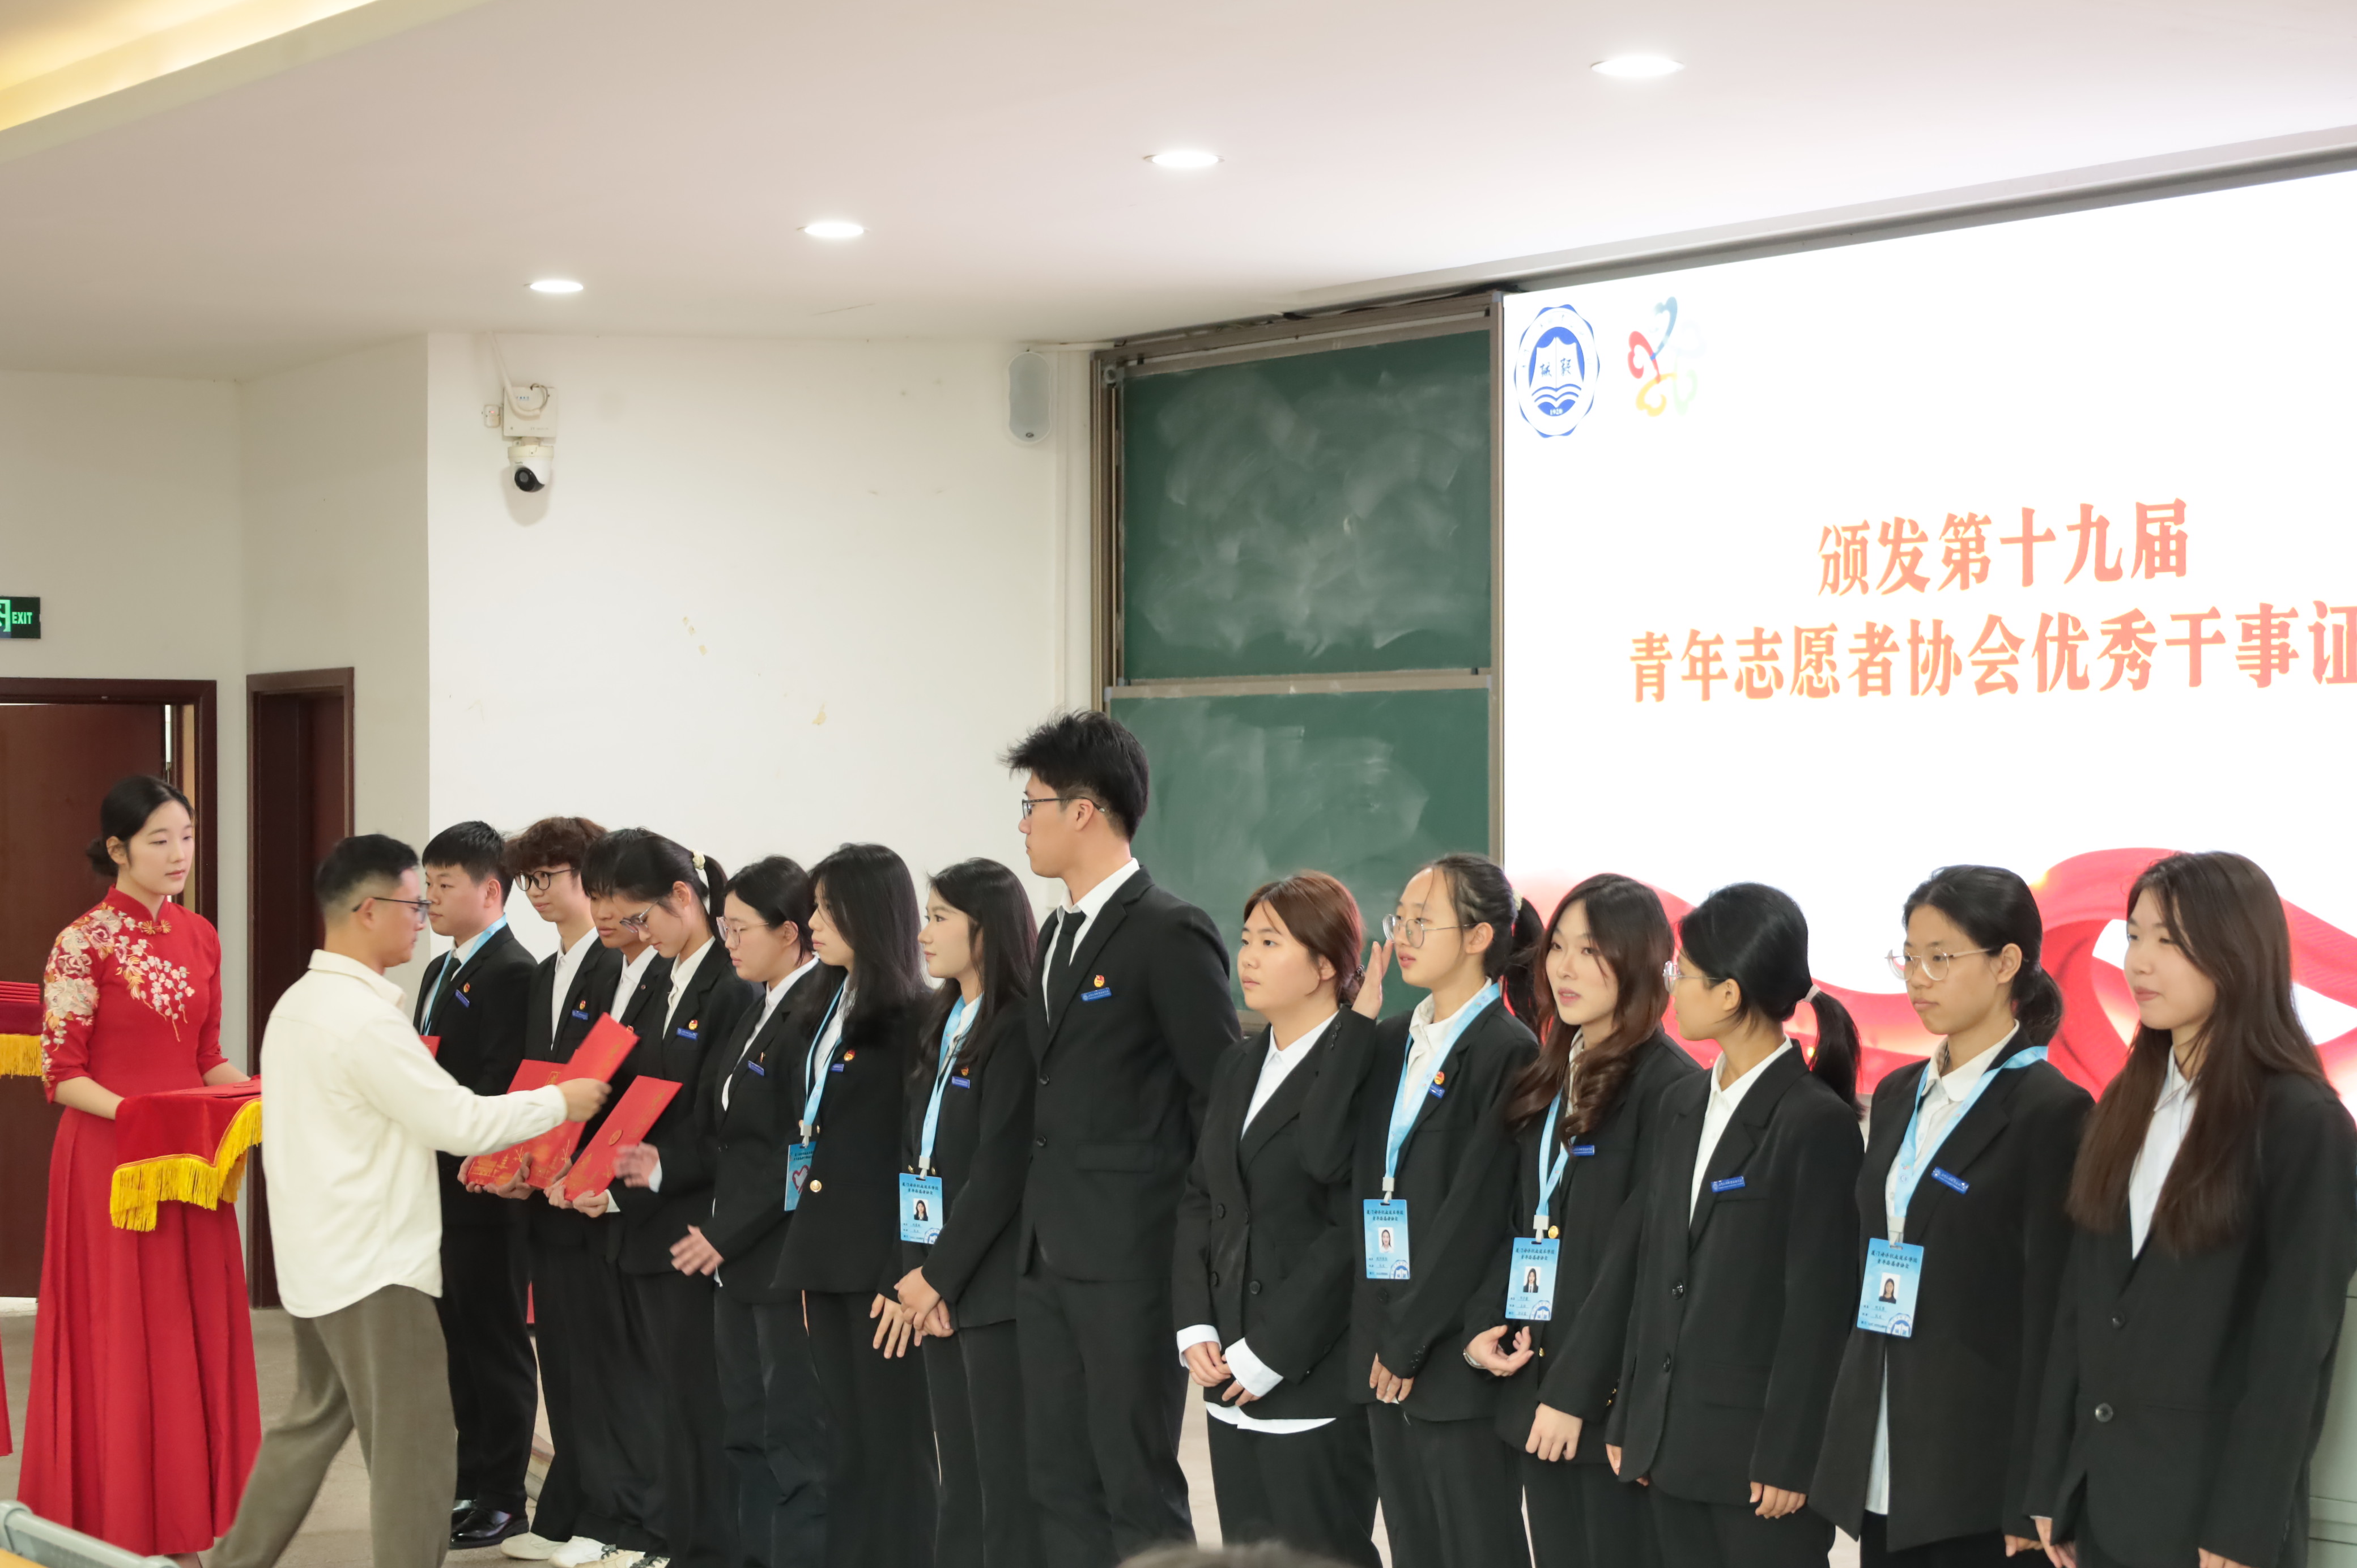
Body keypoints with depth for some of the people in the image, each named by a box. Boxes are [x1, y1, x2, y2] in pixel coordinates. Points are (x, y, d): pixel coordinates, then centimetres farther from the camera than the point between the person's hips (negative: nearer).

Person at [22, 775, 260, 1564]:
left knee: (196, 1331, 6)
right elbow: (61, 1073, -10)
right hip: (110, 1159, -6)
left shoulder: (200, 937, 9)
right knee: (122, 1338, -1)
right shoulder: (84, 943, -9)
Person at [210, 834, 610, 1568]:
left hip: (324, 1257, 10)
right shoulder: (363, 1017, -20)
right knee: (414, 1444, -3)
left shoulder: (299, 1003, 9)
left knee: (316, 1417, 20)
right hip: (374, 1265, -10)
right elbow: (460, 1121, -19)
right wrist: (562, 1101, -7)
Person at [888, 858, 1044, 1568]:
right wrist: (917, 1270, 0)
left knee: (1007, 1481, -4)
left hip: (993, 1284, -8)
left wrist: (941, 1275, -12)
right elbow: (915, 1150, 11)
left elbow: (999, 1171, -16)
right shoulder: (943, 1023, 14)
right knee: (959, 1476, 11)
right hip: (938, 1286, 8)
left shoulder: (1017, 1031, -13)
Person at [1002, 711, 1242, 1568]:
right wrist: (1038, 1222, 12)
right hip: (1048, 1254, 9)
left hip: (1130, 1258, -9)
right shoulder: (1057, 936, 16)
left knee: (1138, 1491, -4)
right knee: (1062, 1486, 11)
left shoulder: (1171, 933, -11)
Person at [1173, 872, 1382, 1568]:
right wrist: (1196, 1329, 2)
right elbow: (1199, 1201, 16)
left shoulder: (1364, 1070, -12)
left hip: (1315, 1380, -7)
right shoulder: (1237, 1072, 16)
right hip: (1230, 1381, 8)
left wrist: (1270, 1352, -15)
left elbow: (1354, 1231, -16)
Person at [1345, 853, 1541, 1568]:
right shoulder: (1393, 1042, 12)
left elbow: (1475, 1212, -15)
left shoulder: (1506, 1053, -11)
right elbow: (1362, 1182, 10)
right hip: (1385, 1346, 7)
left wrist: (1411, 1341, -14)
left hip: (1454, 1349, -7)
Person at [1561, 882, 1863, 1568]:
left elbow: (1819, 1304, -13)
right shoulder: (1683, 1104, 12)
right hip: (1671, 1441, 7)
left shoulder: (1817, 1122, -11)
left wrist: (1789, 1458, -14)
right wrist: (1628, 1417, 11)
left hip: (1755, 1449, -7)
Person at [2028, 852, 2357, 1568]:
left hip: (2214, 1498, -6)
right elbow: (2080, 1300, 9)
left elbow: (2293, 1343, -13)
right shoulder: (2126, 1105, 9)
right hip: (2100, 1493, 6)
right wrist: (2053, 1485, 7)